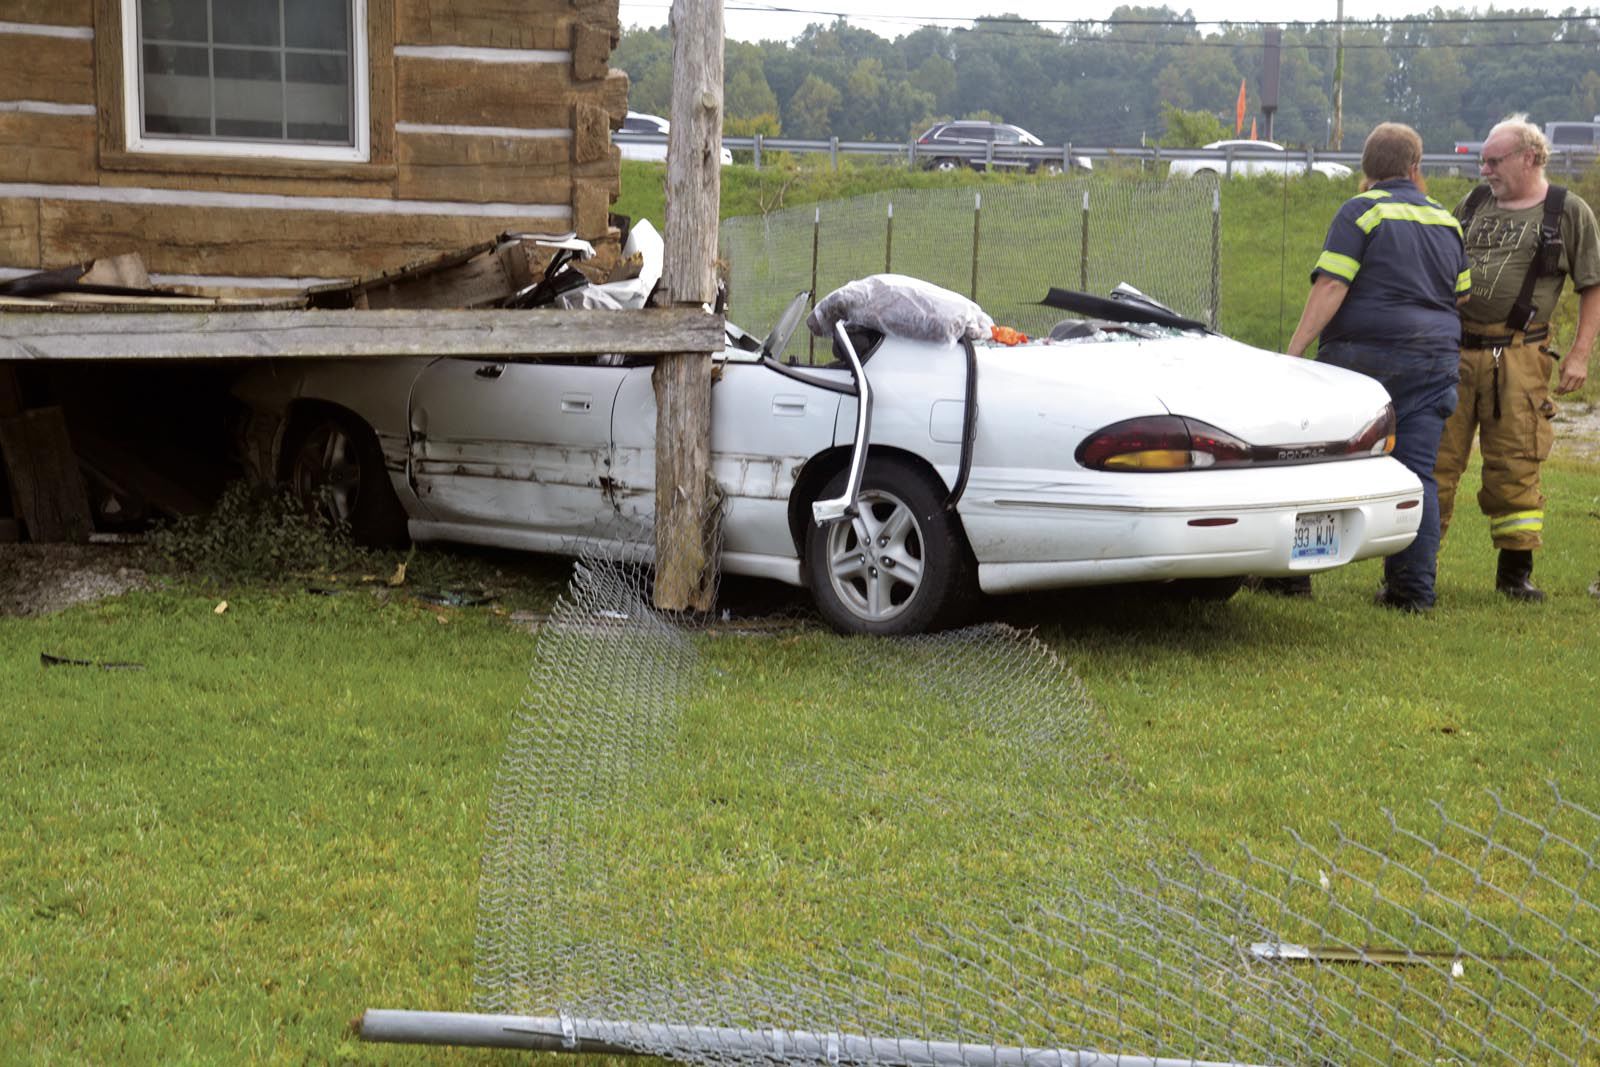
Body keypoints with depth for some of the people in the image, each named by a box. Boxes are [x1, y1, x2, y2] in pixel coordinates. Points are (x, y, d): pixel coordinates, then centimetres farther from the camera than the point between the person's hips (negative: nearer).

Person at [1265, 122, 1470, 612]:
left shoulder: (1361, 211, -5)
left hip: (1364, 356, -5)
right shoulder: (1445, 220, 13)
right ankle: (1414, 587, 1)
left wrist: (1294, 350, -17)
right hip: (1433, 361, 5)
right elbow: (1462, 296, 21)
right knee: (1416, 475, 4)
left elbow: (1330, 287, -15)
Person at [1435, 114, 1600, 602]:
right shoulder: (1474, 203, 13)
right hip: (1452, 351, 3)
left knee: (1514, 465, 0)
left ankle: (1515, 570, 12)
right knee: (1436, 457, 2)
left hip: (1517, 357, -3)